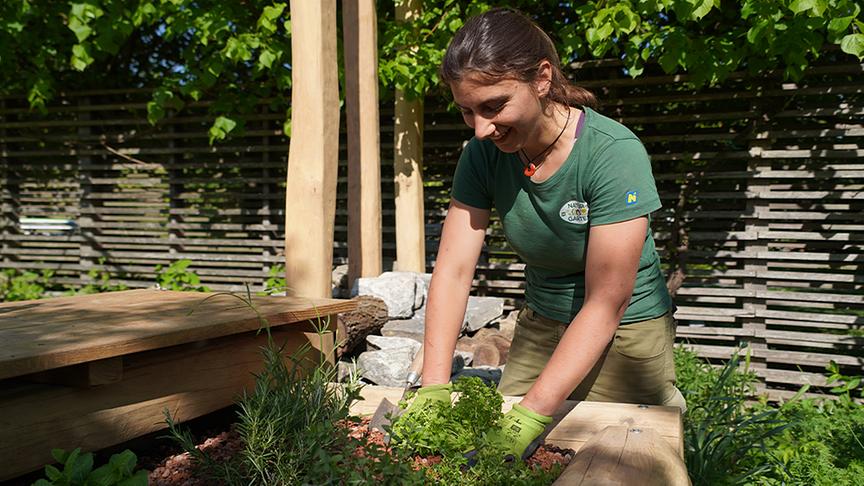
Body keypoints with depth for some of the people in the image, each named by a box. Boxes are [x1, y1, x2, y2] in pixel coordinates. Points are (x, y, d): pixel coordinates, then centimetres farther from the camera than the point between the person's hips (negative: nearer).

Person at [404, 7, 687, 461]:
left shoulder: (614, 153, -26)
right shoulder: (483, 154, -12)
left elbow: (605, 305, -28)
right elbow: (453, 269, -16)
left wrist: (531, 414, -34)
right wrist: (433, 389, -25)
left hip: (624, 334, -4)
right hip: (540, 327, 5)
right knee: (503, 459, 9)